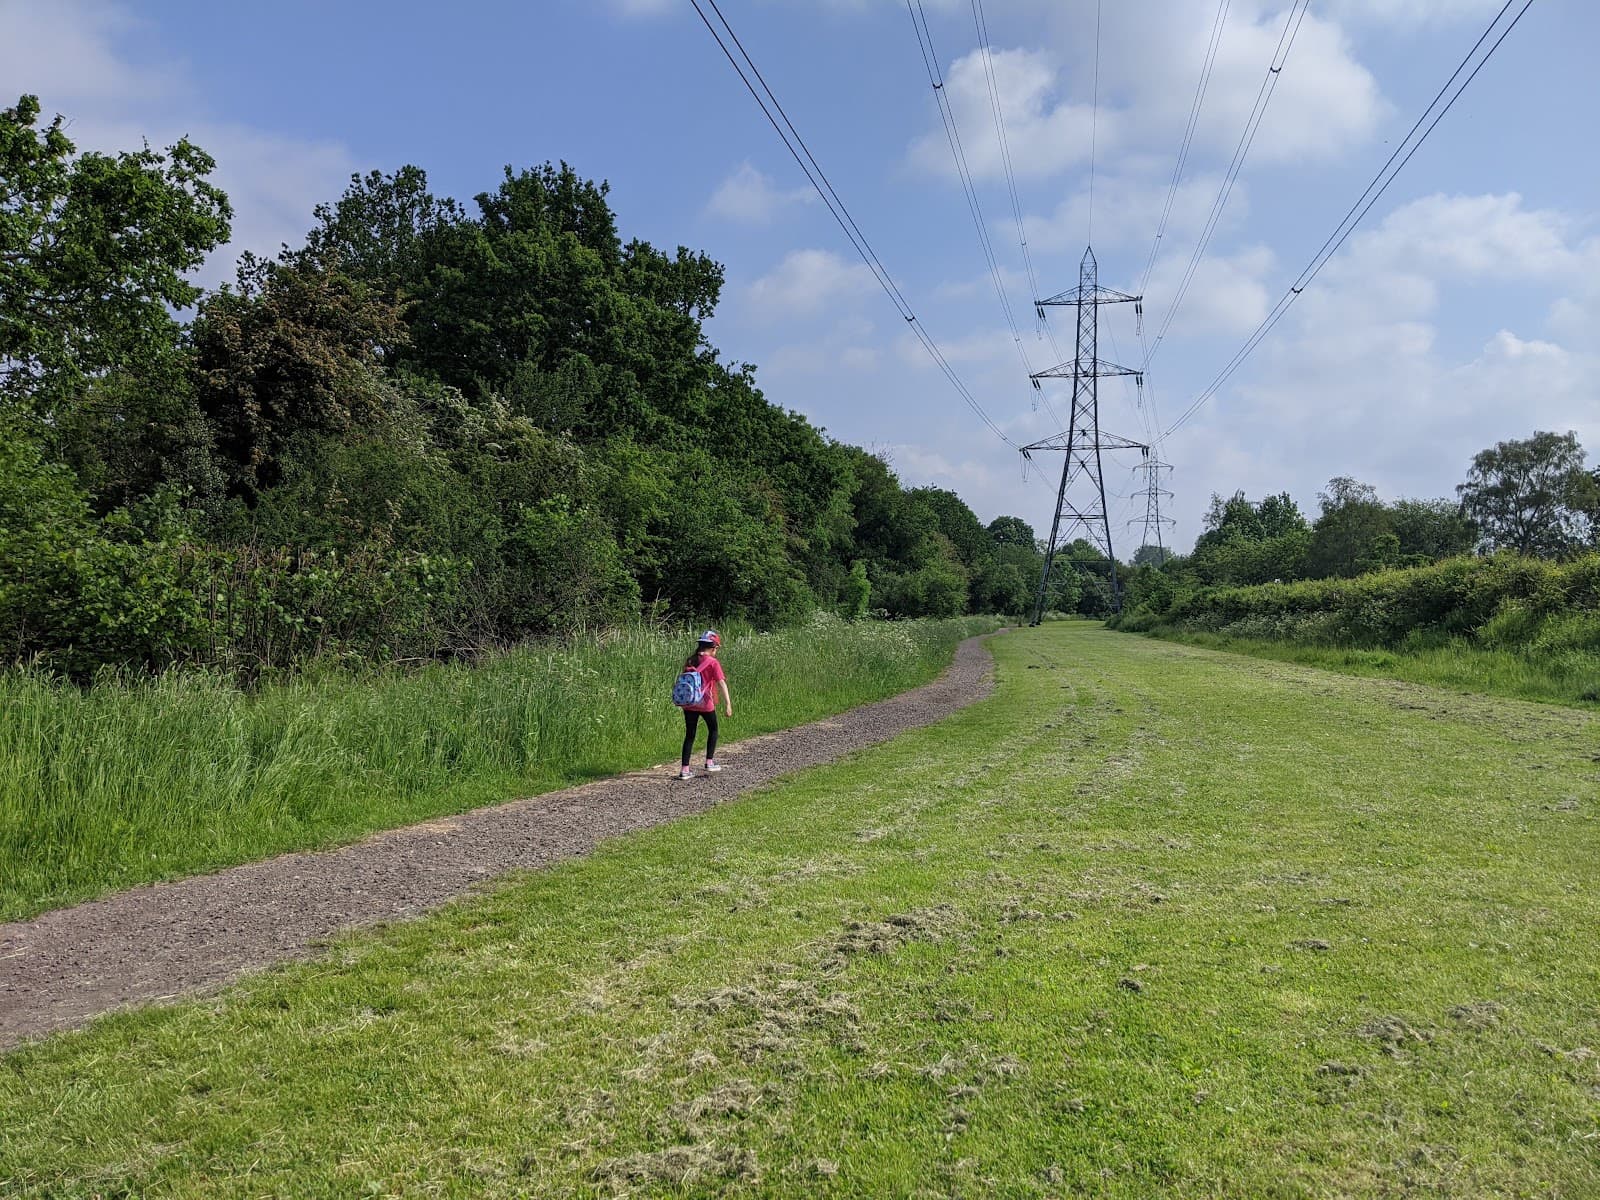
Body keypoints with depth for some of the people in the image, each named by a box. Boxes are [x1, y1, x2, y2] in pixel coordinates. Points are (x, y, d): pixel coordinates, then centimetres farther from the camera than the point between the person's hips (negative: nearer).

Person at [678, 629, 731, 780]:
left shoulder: (690, 661, 7)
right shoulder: (712, 662, -8)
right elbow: (722, 683, -16)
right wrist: (728, 704, -19)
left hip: (688, 704, 4)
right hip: (705, 703, -4)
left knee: (689, 735, 9)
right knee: (713, 729, 20)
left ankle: (684, 770, 5)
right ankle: (709, 762, 20)